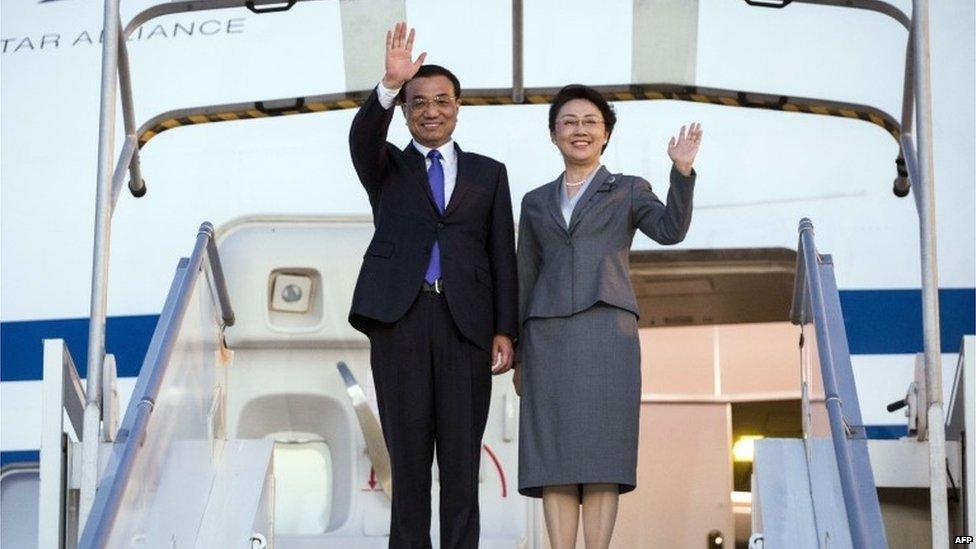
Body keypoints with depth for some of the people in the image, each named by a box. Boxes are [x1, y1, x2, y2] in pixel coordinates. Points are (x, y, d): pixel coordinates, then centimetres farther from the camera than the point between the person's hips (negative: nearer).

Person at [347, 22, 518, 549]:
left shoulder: (488, 173, 15)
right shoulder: (387, 168, 14)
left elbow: (502, 256, 10)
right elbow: (362, 136, -10)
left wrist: (504, 330, 1)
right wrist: (390, 85, -27)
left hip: (466, 323, 0)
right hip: (400, 318, 0)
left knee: (462, 455, 0)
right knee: (408, 453, 2)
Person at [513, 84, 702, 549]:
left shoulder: (628, 191, 12)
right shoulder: (536, 202, 19)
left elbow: (671, 230, -7)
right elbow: (525, 280, 18)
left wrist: (682, 170, -22)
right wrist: (517, 354, 12)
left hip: (607, 331, -2)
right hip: (549, 335, 2)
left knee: (600, 451, -8)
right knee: (554, 456, -4)